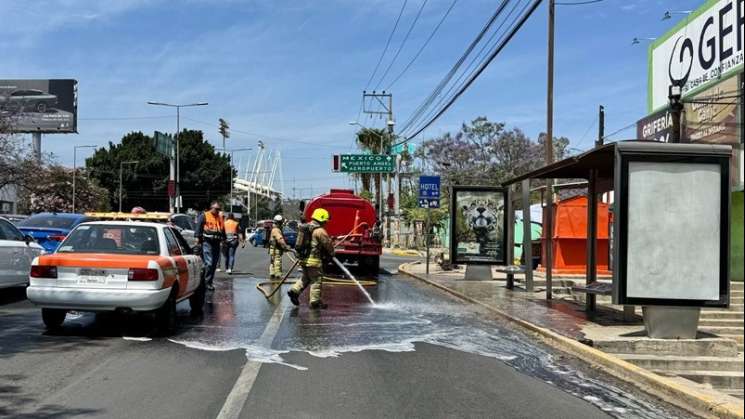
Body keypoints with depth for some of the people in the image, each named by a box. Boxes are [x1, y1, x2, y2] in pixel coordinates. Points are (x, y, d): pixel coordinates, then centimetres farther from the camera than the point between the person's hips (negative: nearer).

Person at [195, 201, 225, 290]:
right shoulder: (204, 216, 1)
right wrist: (198, 237, -12)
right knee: (208, 263, -15)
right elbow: (198, 227, -5)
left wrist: (223, 239, 21)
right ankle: (207, 282, -11)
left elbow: (223, 230, 25)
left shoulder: (220, 218, 20)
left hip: (216, 243, 7)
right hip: (207, 242, -7)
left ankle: (209, 282, 15)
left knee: (214, 264, 7)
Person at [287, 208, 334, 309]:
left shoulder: (306, 227, 13)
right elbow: (328, 244, -9)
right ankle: (315, 301, 4)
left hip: (303, 258, 9)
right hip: (314, 260, -8)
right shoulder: (320, 231, -15)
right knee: (316, 280, 1)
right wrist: (331, 254, 9)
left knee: (306, 278, 22)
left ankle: (294, 291, 9)